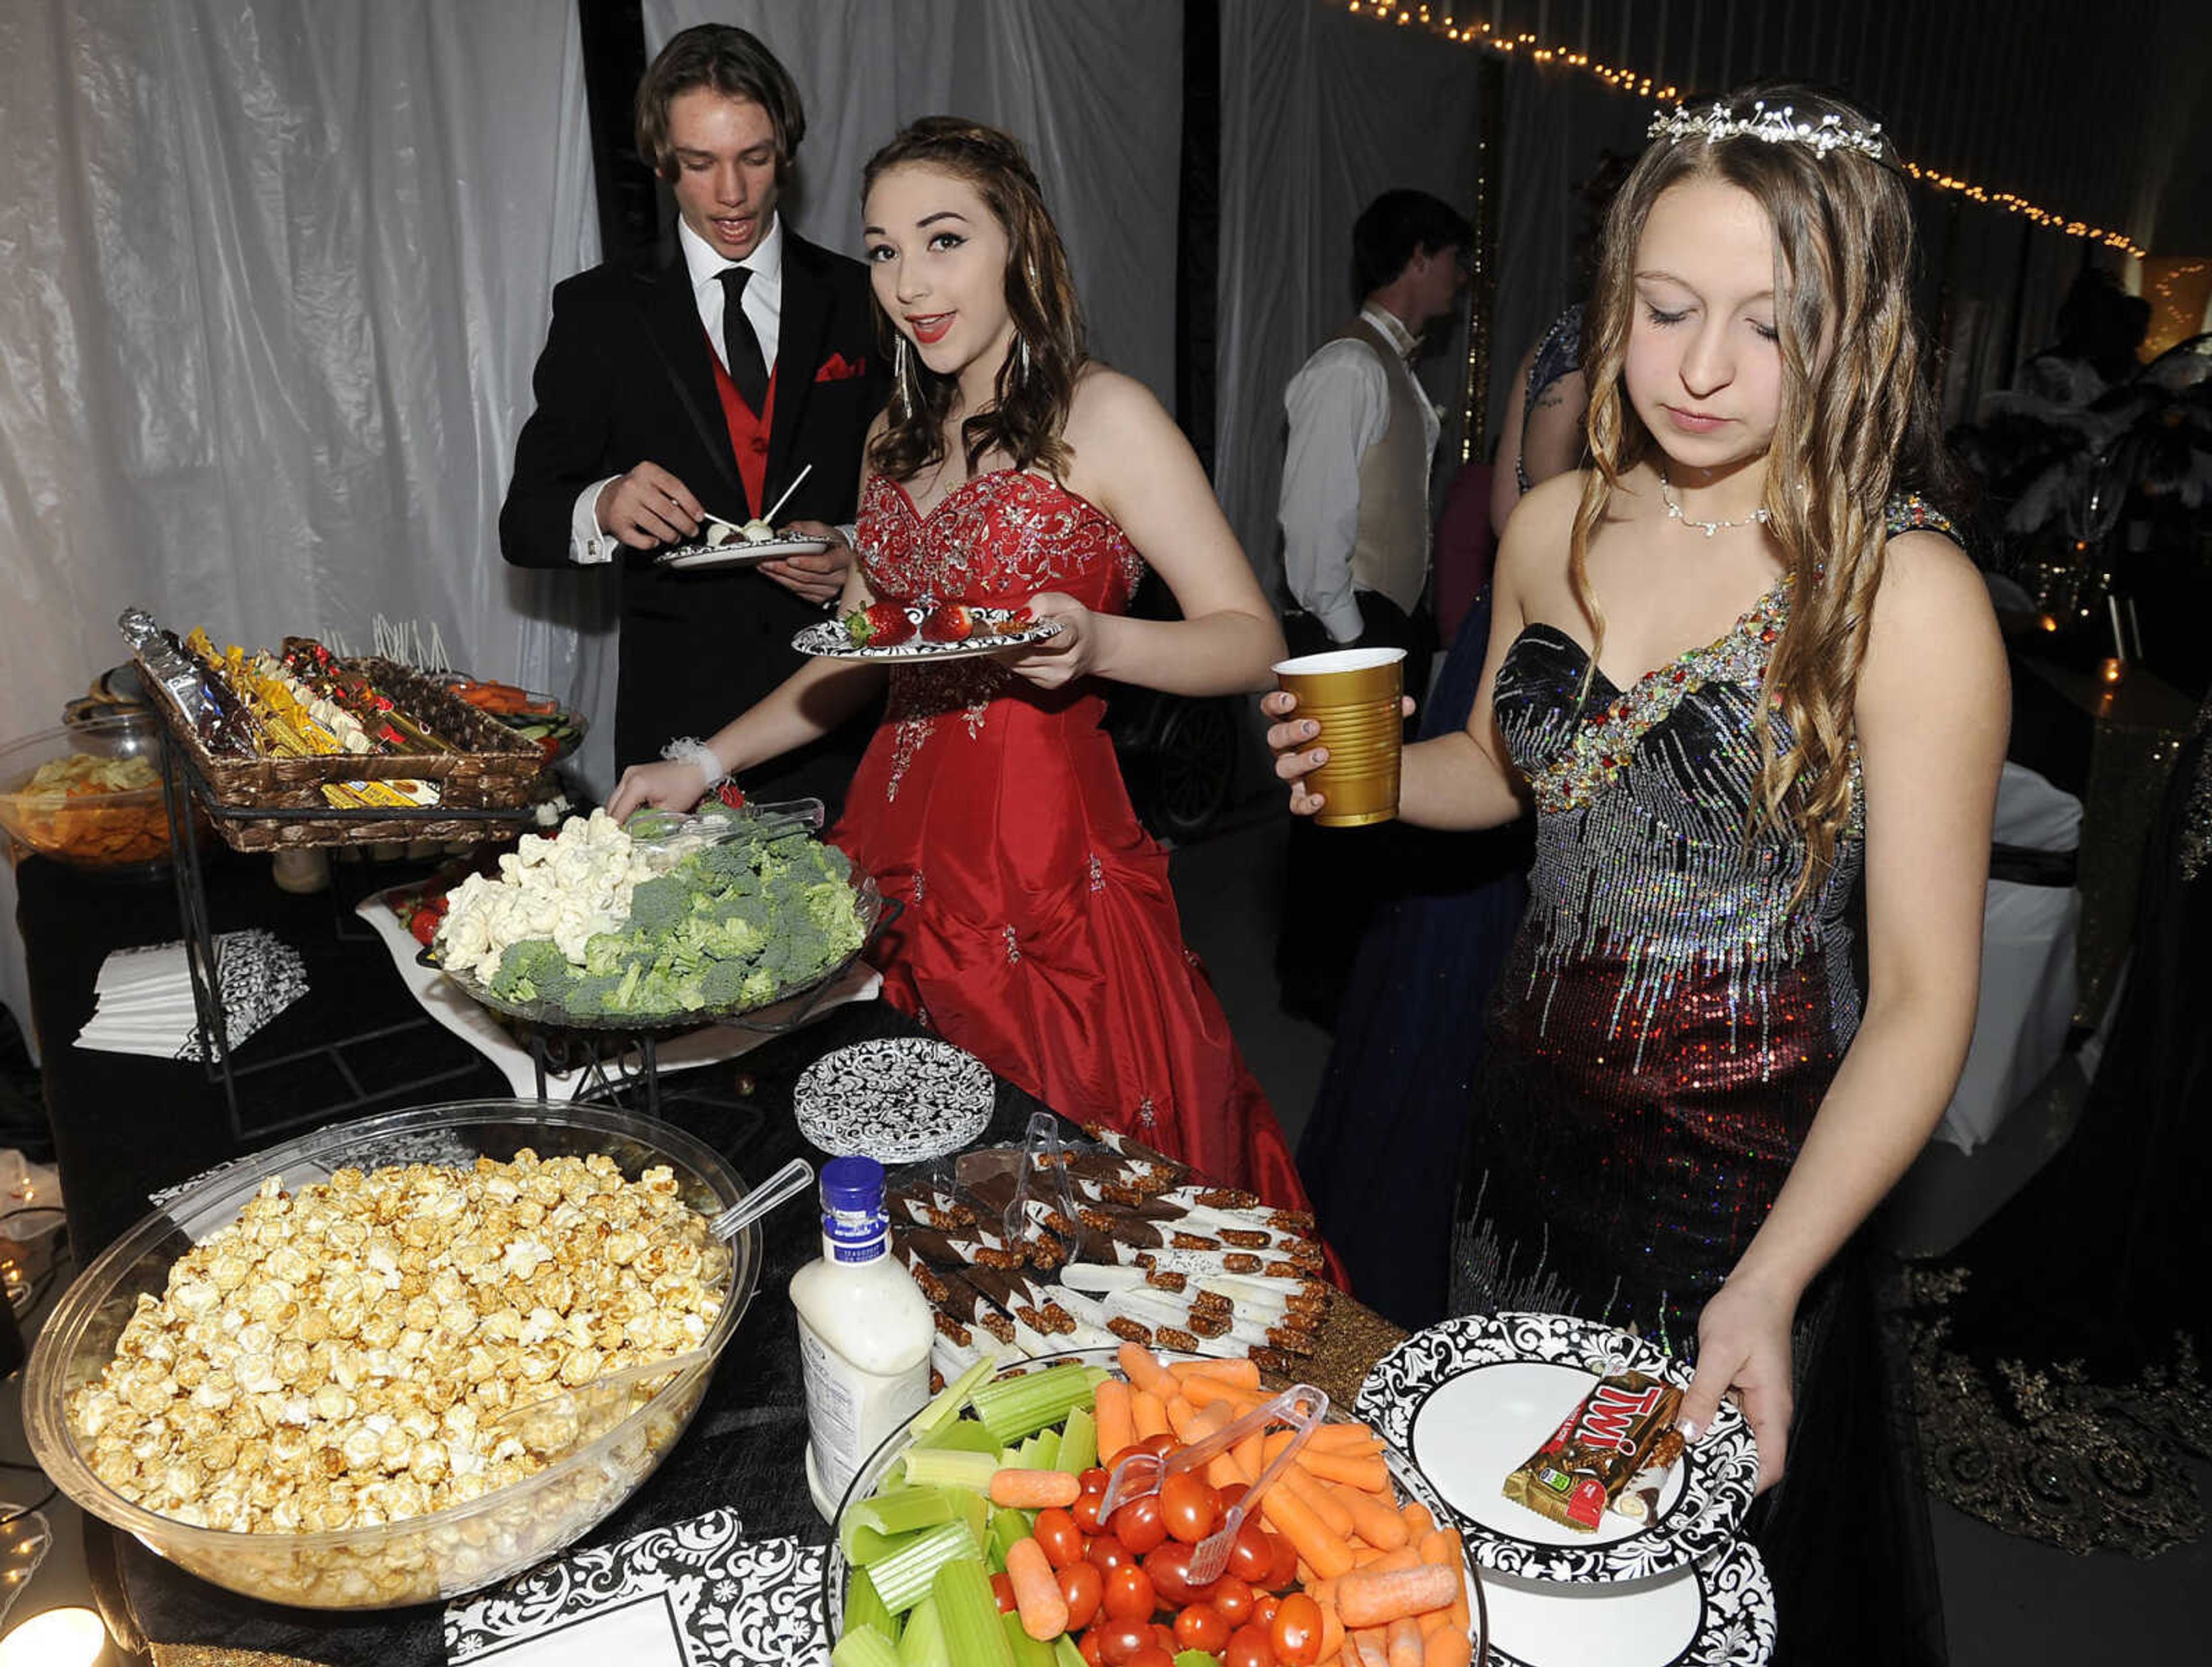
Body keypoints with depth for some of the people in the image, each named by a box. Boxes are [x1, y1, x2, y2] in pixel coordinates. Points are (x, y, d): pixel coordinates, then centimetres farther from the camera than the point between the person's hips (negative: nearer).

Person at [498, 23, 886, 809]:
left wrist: (861, 555, -11)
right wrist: (602, 507, -19)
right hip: (676, 712, 0)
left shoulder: (863, 303, 7)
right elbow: (523, 523, 3)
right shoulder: (600, 311, 6)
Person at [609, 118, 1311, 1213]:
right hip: (898, 852, 6)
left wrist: (1097, 642, -27)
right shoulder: (897, 434, 14)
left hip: (1046, 865, -5)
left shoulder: (1100, 414, -5)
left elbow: (1253, 642, -9)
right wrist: (702, 766, 14)